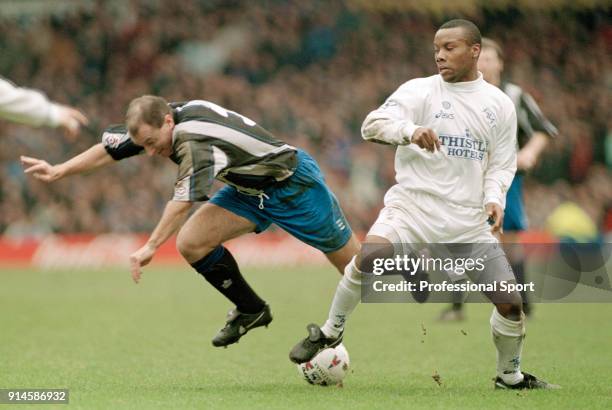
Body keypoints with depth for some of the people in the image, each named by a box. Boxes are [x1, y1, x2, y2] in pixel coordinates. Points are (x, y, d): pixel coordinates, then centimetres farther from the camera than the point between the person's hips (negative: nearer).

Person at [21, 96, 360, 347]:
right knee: (191, 243, -8)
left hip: (293, 182, -8)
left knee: (352, 263, 0)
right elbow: (111, 147, 0)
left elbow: (182, 201, -43)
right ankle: (251, 311, 9)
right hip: (250, 189, 8)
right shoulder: (154, 125, -11)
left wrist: (151, 246, -43)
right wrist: (58, 171, -3)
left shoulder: (197, 142, -37)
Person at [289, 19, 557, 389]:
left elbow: (503, 163, 14)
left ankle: (510, 376, 25)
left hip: (469, 220, 3)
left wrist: (494, 198, -7)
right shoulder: (419, 91, -1)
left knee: (511, 303, -2)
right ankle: (331, 332, -8)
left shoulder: (500, 104, 8)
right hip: (414, 205, -3)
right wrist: (410, 130, -33)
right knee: (370, 256, -31)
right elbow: (372, 124, -13)